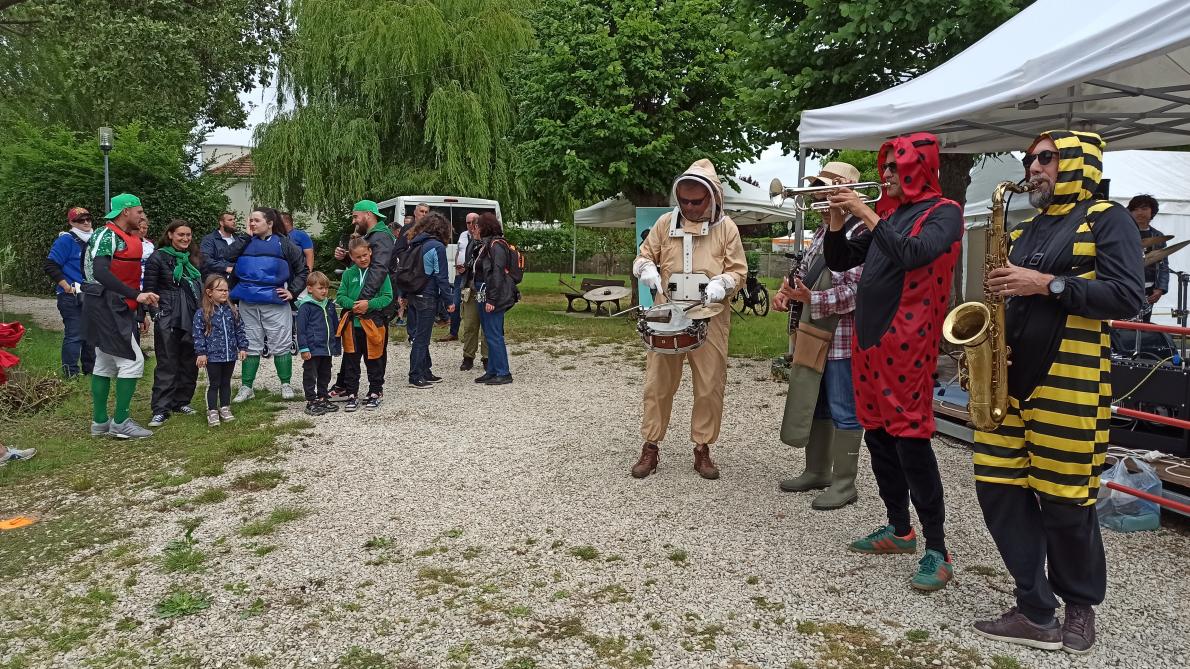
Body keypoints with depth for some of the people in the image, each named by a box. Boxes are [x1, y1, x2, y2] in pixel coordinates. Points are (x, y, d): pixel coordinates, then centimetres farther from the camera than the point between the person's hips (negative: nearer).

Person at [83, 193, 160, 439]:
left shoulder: (126, 238, 15)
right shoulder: (106, 236, -14)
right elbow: (100, 272, -27)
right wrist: (136, 295, -30)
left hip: (114, 307, 10)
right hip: (107, 306, -10)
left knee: (105, 363, 13)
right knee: (132, 360, -10)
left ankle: (100, 422, 21)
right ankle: (121, 422, -4)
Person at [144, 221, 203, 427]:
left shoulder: (194, 259, 14)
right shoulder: (158, 257, -2)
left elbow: (202, 286, 21)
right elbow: (149, 289, -5)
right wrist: (156, 314, -12)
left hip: (193, 317, 5)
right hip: (167, 319, -5)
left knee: (189, 362, 9)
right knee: (167, 364, -6)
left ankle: (182, 402, 21)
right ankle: (161, 410, -3)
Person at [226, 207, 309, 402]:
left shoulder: (283, 244, 2)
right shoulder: (246, 243, 10)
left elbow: (302, 269, 5)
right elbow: (227, 258, -7)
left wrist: (293, 292, -3)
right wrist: (245, 237, -6)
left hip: (274, 302, -3)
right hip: (248, 302, 3)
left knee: (281, 344, 2)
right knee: (250, 345, 9)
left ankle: (285, 384, 16)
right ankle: (246, 387, 17)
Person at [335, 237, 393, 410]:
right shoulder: (348, 274, 6)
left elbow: (387, 297, -6)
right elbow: (340, 296, 4)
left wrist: (369, 304, -18)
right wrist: (353, 305, -15)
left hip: (373, 323, -2)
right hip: (352, 323, 2)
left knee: (374, 361, 8)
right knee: (351, 361, 7)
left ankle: (375, 393, 21)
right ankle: (352, 394, 17)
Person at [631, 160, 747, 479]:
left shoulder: (726, 227, 1)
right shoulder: (666, 222, 4)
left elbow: (738, 271, 3)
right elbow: (643, 257, 12)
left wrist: (721, 284, -18)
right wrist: (648, 270, -11)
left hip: (709, 318, -1)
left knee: (710, 386, 4)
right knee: (657, 382, 4)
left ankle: (703, 448, 19)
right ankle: (650, 446, 15)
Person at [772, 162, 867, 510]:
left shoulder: (862, 233, -14)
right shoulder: (822, 232, 16)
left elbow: (856, 290, -22)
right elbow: (804, 271, 20)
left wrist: (811, 298, -28)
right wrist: (786, 293, 1)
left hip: (843, 336, -9)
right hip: (815, 333, 9)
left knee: (843, 410, -1)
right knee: (814, 403, 15)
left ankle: (844, 483, 9)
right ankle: (817, 471, 28)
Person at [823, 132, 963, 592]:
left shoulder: (943, 212, -4)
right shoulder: (888, 216, 17)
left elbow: (912, 255, -23)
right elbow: (839, 261, 17)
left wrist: (865, 214, -18)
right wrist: (838, 217, 3)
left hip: (907, 342, -8)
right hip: (869, 339, 8)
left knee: (910, 439, -10)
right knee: (878, 436, 11)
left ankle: (937, 550, -2)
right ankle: (900, 529, 24)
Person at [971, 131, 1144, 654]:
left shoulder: (1106, 219, 0)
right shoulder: (1027, 229, 19)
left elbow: (1128, 295, -13)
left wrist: (1049, 284, -19)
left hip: (1069, 383, -6)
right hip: (1010, 378, 7)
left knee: (1065, 501, 1)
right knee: (999, 488, 1)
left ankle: (1081, 607, 26)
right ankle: (1037, 614, 13)